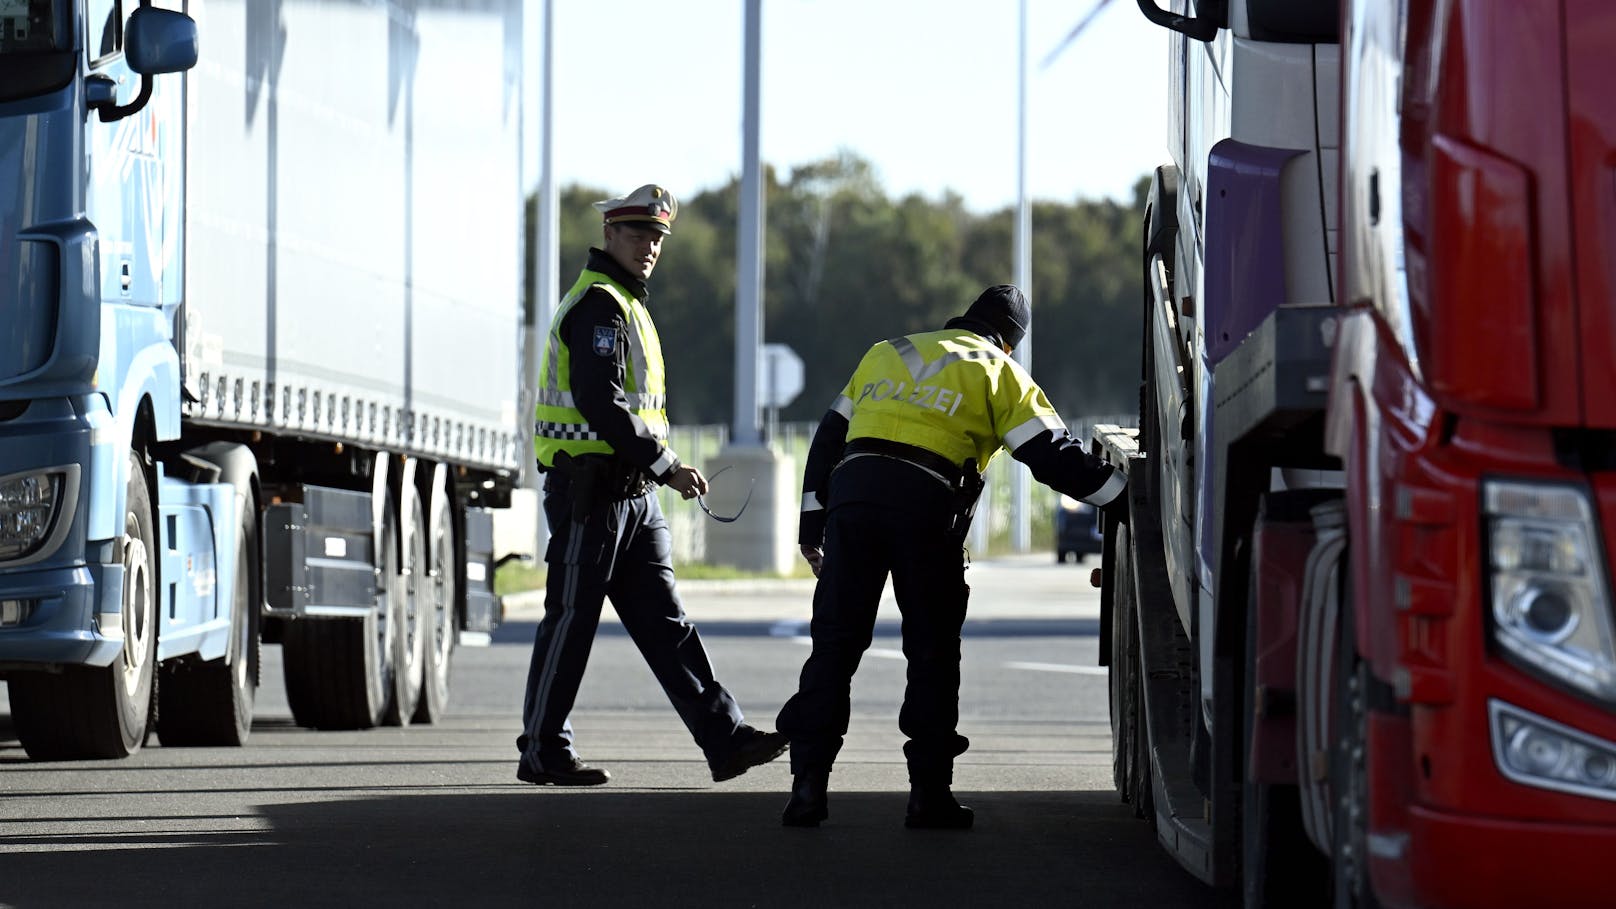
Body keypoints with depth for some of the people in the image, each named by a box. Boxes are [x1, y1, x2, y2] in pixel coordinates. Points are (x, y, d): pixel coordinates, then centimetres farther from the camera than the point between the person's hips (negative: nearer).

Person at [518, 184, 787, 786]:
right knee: (572, 620, -3)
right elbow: (599, 403, -22)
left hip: (630, 492, 10)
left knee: (664, 621, 5)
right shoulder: (598, 305, -12)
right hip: (588, 487, -10)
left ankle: (724, 738, 0)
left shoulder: (626, 306, 21)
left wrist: (659, 468, 16)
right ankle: (542, 753, 4)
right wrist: (666, 465, -20)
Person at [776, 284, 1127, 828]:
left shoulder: (885, 354, 28)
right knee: (933, 651, 7)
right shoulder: (999, 373, 15)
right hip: (926, 503, -3)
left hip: (851, 491, 3)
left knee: (835, 643, 6)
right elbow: (1053, 456, 7)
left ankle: (808, 783, 0)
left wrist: (812, 525, 26)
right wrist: (1124, 495, 13)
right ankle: (929, 793, 5)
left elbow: (829, 436, 26)